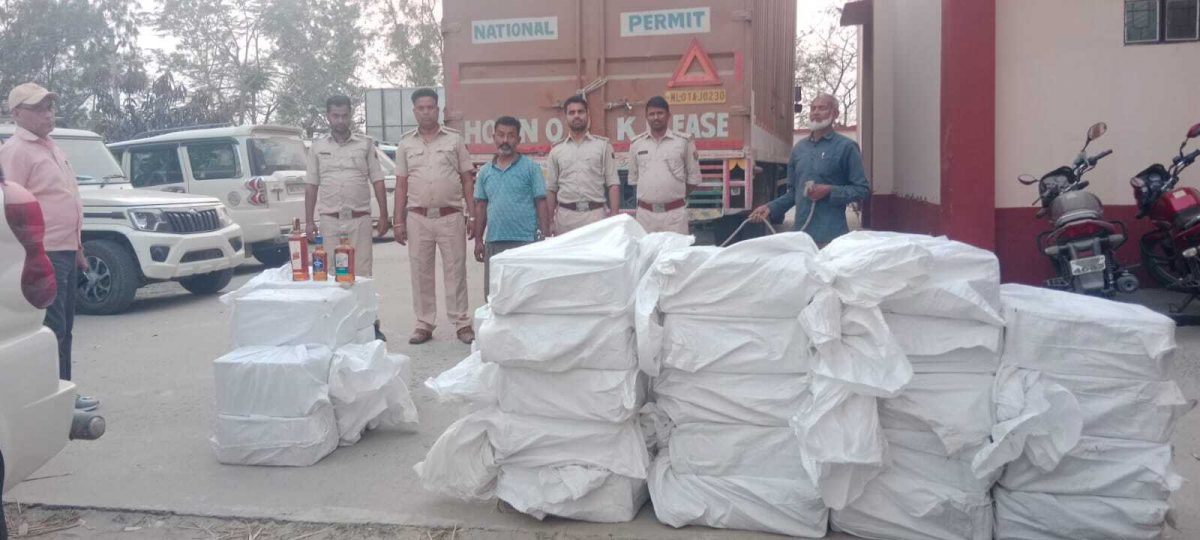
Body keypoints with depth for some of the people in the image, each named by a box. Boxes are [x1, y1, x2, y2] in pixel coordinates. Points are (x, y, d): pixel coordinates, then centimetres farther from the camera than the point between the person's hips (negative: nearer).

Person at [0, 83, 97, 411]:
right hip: (42, 255, -9)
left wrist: (77, 248, 22)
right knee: (52, 329, -8)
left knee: (64, 328, 14)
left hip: (65, 252, 9)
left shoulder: (50, 148, 19)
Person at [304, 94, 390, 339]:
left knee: (362, 272, -1)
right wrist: (309, 221, 4)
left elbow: (377, 181, 5)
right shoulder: (318, 147, 9)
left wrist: (384, 215, -1)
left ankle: (370, 324, 3)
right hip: (329, 220, 1)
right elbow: (311, 186, 10)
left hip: (359, 218, -1)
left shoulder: (365, 144, 6)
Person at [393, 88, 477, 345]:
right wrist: (398, 222, 3)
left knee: (455, 271, 2)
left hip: (451, 217, -2)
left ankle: (462, 323, 8)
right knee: (420, 273, 6)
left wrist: (473, 215, -2)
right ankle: (424, 324, 15)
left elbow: (467, 180, 5)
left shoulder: (454, 139, 4)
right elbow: (401, 185, 9)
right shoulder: (406, 143, 9)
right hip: (417, 218, 2)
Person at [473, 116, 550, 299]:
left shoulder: (530, 168, 0)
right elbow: (481, 207, 15)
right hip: (493, 242, 4)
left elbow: (541, 204, -2)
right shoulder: (485, 171, 11)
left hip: (525, 241, -4)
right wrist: (478, 240, 11)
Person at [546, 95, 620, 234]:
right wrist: (551, 221, 7)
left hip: (595, 214, -1)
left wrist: (614, 217, -7)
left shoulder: (602, 145, 5)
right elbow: (551, 188, 12)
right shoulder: (556, 150, 10)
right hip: (565, 215, 2)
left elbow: (613, 184, 2)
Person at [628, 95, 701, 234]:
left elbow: (693, 177, 8)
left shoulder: (683, 142, 2)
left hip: (674, 213, -2)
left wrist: (677, 196, 8)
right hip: (645, 212, 2)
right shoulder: (636, 144, 8)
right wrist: (648, 196, 13)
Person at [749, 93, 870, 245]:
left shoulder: (846, 147, -1)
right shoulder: (799, 147, 14)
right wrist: (771, 208, 8)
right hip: (801, 234, 5)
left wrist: (830, 191, -14)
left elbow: (863, 189, -3)